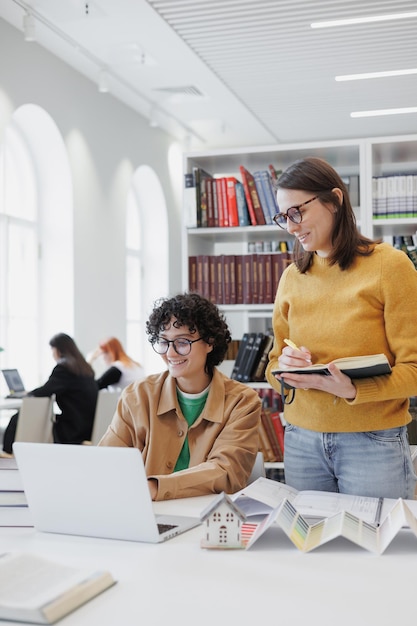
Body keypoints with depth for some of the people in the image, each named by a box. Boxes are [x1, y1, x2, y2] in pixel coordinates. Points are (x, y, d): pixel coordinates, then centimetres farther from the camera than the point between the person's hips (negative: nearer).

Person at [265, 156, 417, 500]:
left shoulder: (389, 264, -7)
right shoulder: (292, 278, 8)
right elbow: (274, 365, 13)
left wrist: (353, 389, -25)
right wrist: (283, 368, -10)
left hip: (374, 442, -4)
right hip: (302, 441, 4)